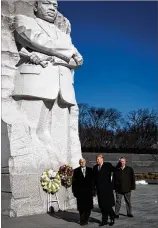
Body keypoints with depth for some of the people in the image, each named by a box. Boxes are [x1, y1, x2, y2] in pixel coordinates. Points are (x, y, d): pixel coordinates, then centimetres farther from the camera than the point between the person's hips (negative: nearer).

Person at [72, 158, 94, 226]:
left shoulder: (90, 170, 8)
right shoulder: (76, 171, 6)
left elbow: (93, 180, 6)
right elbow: (74, 182, 4)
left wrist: (93, 189, 0)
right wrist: (74, 191, -2)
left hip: (88, 191, 1)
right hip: (80, 192, -1)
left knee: (89, 206, 2)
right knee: (81, 207, 0)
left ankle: (86, 219, 19)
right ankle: (82, 220, 12)